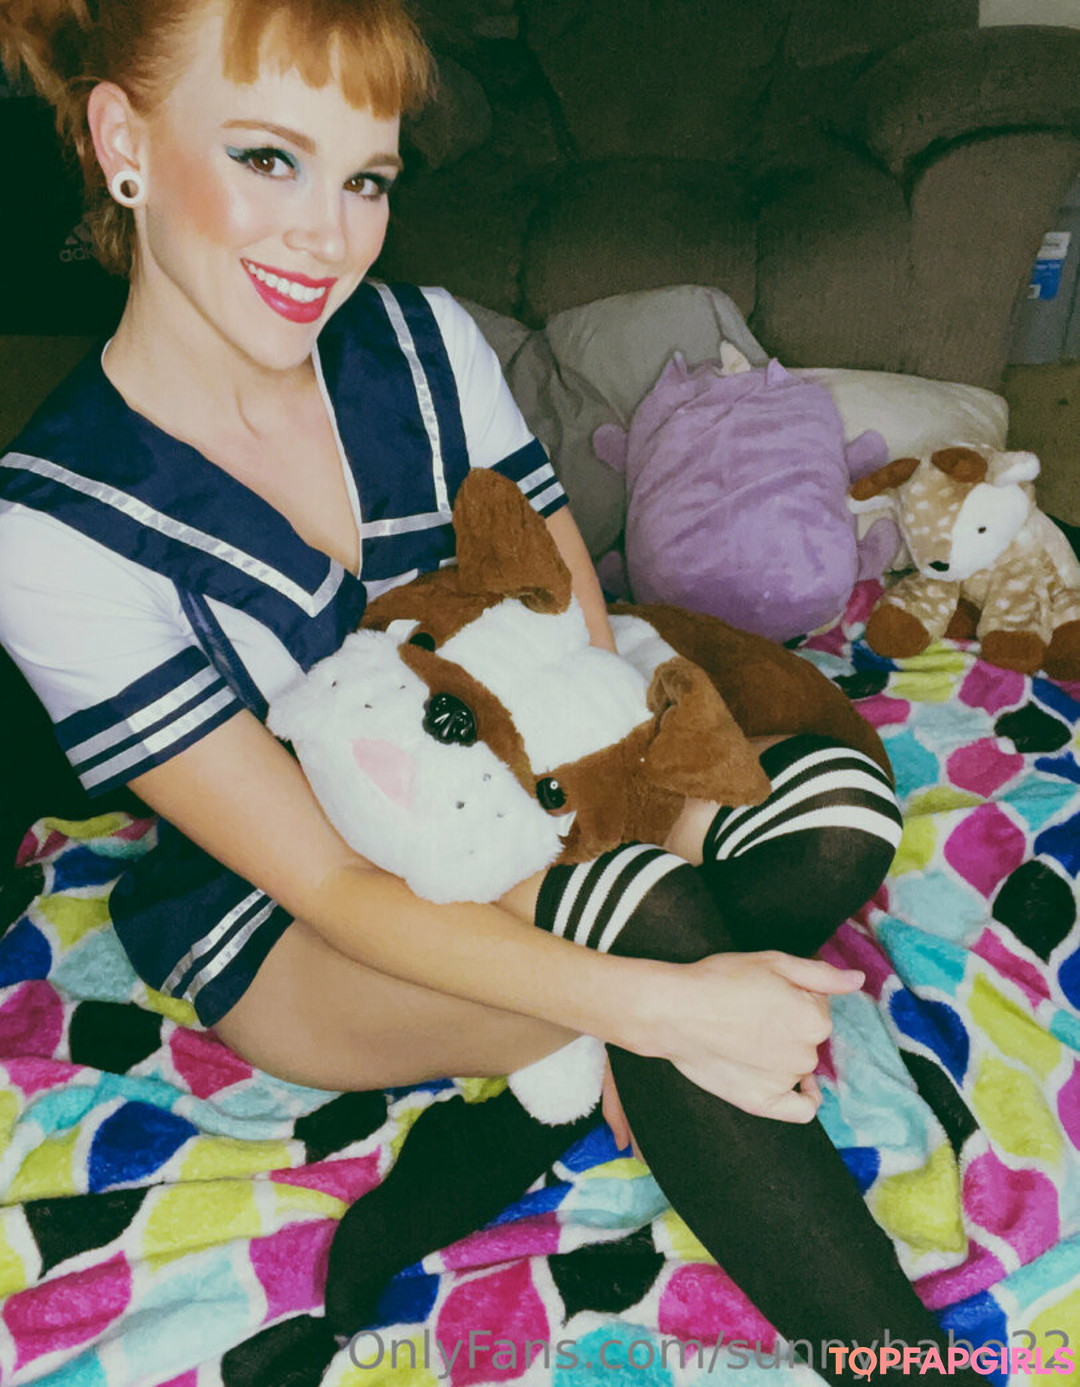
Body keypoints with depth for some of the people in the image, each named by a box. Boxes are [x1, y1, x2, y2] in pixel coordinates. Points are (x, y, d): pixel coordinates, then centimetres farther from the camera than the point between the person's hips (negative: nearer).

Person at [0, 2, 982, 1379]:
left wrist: (658, 1002, -18)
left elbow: (585, 650, -7)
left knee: (835, 802, -18)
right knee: (653, 922, -31)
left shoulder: (423, 339, -7)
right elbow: (322, 881, -23)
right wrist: (652, 1001, -34)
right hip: (280, 933, -4)